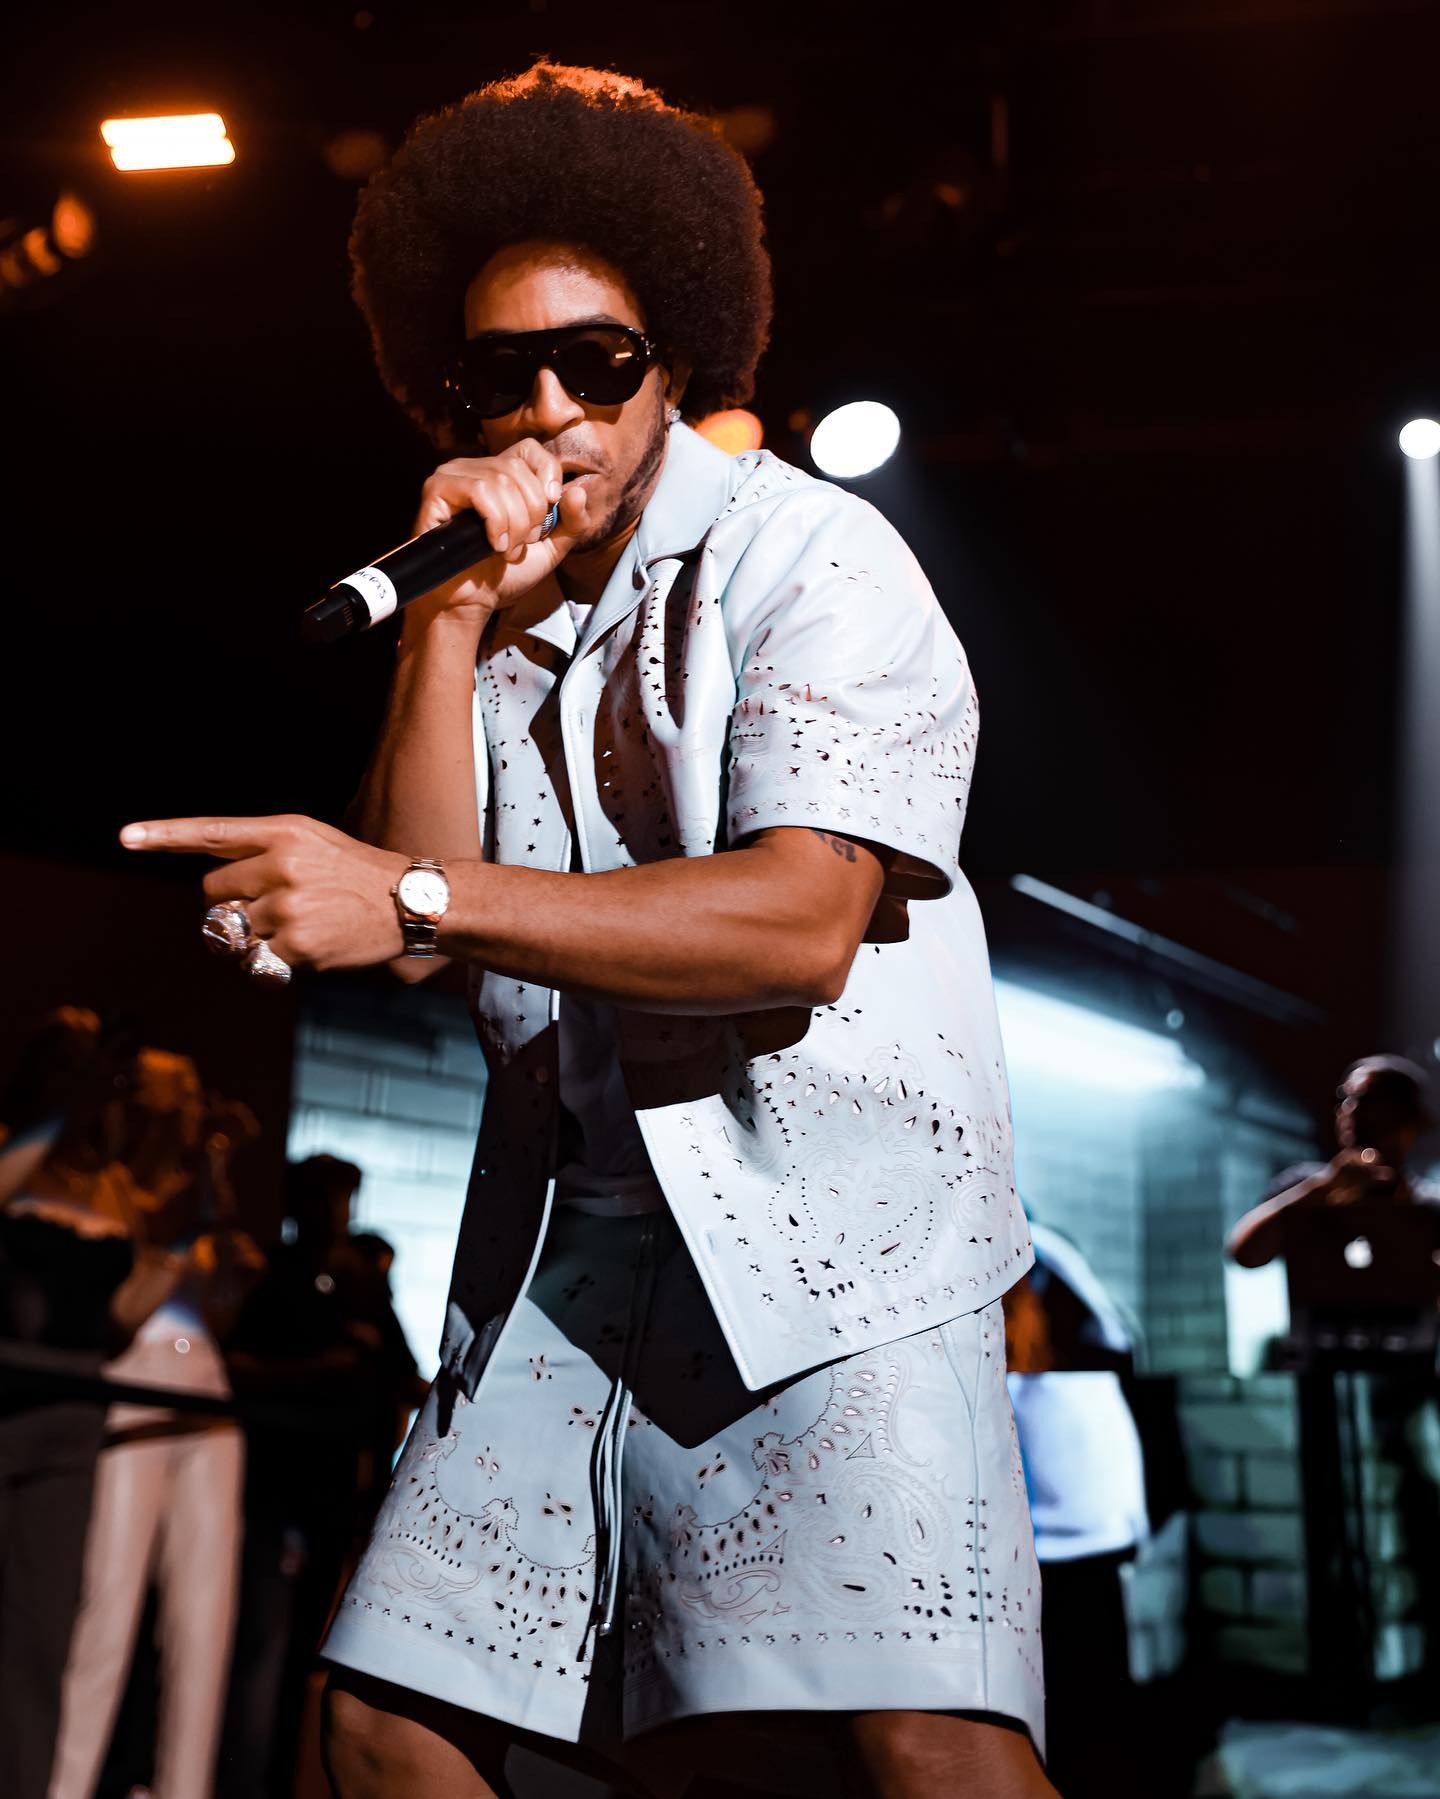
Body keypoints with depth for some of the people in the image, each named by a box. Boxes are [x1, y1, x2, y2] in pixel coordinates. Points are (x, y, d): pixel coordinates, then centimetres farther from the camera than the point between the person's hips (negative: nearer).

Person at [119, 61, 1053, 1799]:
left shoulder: (807, 554, -5)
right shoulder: (485, 608, 13)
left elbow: (800, 924, -19)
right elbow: (422, 912, 1)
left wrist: (412, 898, -23)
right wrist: (450, 617, -8)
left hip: (833, 1223, -5)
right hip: (570, 1242, 6)